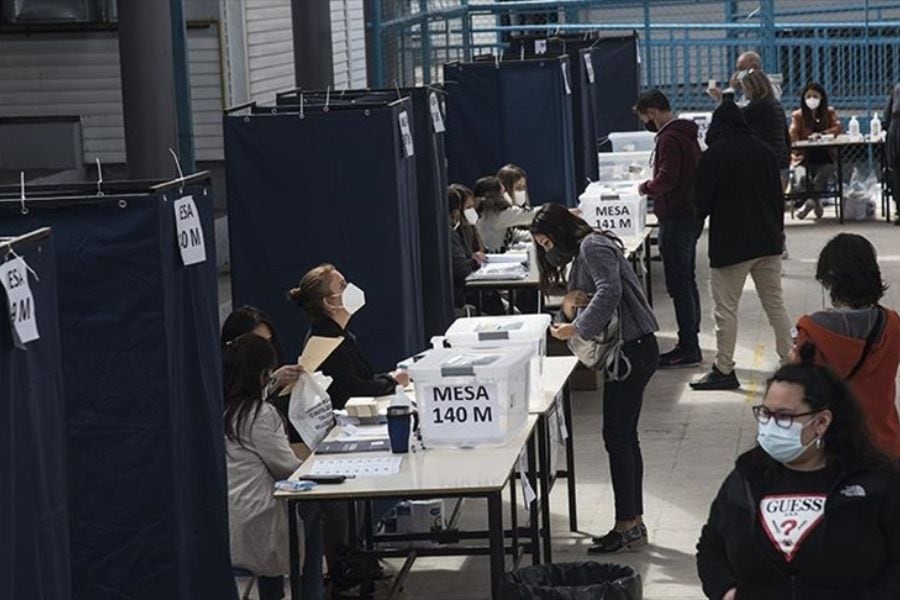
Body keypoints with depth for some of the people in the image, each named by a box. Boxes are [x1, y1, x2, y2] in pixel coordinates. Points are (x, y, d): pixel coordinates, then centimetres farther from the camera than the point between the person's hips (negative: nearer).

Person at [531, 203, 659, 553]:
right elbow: (590, 297, 19)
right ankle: (633, 524, 17)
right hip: (629, 351, 11)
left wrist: (576, 328, -22)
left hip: (633, 349, -11)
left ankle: (627, 527, -4)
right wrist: (571, 303, -2)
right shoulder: (581, 254, 21)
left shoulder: (593, 246, -11)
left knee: (617, 437, -8)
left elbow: (609, 292, -25)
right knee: (625, 438, 12)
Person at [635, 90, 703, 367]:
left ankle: (688, 349, -6)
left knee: (679, 286, -7)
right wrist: (654, 187, 13)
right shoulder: (686, 133, 15)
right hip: (691, 216, 10)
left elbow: (666, 179, -26)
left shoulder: (669, 139, -17)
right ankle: (690, 344, 22)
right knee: (688, 282, 16)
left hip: (676, 219, -10)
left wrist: (646, 187, -8)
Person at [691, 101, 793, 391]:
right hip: (768, 242, 6)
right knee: (775, 304, 12)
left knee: (725, 309, 2)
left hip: (730, 244, -6)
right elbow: (778, 196, 12)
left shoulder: (713, 156, -12)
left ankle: (724, 370, 5)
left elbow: (702, 203, -10)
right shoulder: (762, 150, 5)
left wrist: (699, 216, 13)